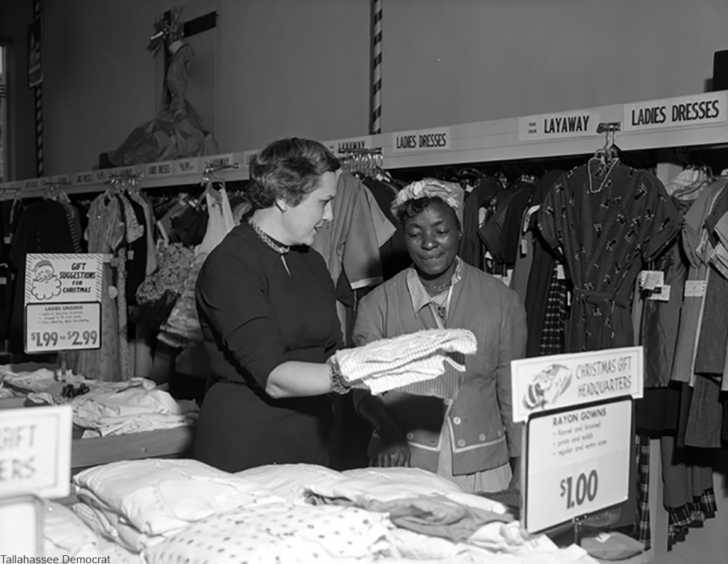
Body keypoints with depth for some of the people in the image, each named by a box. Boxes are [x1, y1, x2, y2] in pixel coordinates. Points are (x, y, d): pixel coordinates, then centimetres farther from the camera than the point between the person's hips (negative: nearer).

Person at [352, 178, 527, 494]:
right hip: (403, 466, 0)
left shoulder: (501, 301, 3)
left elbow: (513, 393, 7)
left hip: (482, 468, 1)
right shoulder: (378, 305, 1)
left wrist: (521, 474, 4)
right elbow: (366, 389, 0)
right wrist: (390, 433, -20)